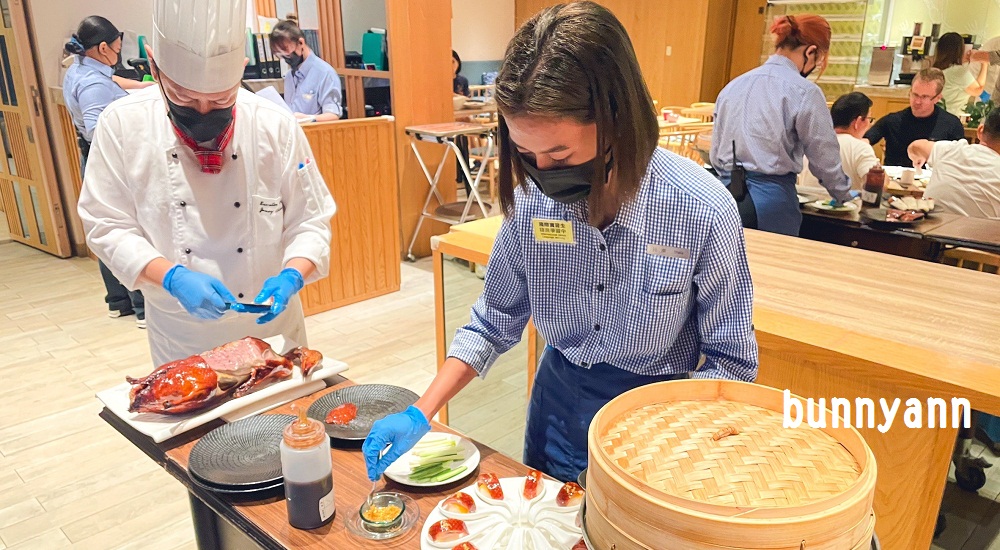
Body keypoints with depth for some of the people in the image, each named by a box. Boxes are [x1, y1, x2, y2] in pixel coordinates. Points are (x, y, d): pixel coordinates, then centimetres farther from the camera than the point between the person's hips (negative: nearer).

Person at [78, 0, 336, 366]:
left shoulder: (276, 126, -12)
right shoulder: (122, 125, -11)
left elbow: (309, 221, -7)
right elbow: (108, 226, -7)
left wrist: (291, 276, -25)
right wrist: (171, 277, -23)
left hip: (270, 324, 1)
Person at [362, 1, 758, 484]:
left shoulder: (703, 211, -26)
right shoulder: (532, 199, -17)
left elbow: (731, 360, -14)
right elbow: (495, 322, -5)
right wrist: (421, 414, -13)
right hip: (558, 402, 3)